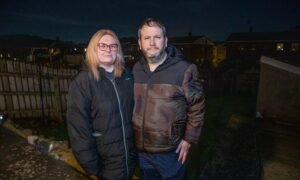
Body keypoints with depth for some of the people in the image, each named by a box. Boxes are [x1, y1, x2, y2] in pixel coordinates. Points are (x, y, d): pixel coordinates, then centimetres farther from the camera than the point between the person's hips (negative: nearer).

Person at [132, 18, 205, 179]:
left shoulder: (183, 70, -14)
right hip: (141, 149, 5)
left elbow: (196, 108, -9)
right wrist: (131, 137, 9)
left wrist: (189, 139, -8)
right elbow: (130, 104, 8)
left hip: (170, 150, -4)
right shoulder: (136, 69, 0)